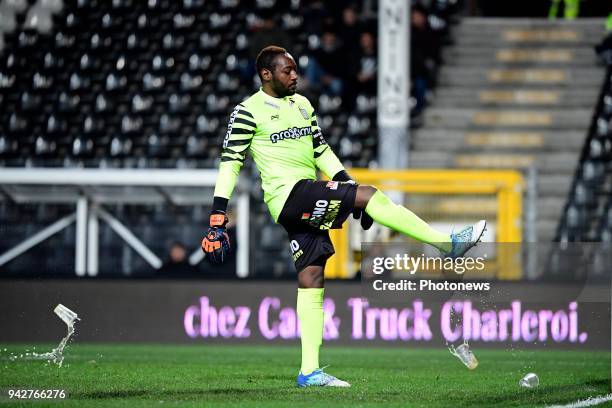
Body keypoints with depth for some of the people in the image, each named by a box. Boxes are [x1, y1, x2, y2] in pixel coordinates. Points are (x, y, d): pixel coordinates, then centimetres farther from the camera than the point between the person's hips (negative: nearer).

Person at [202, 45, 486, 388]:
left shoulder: (302, 104, 19)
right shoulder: (249, 112, -4)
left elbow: (321, 150, 25)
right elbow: (230, 162, -6)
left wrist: (347, 183, 14)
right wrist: (218, 217, -10)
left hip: (309, 201, 8)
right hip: (288, 194, -8)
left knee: (311, 279, 1)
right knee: (370, 195, -20)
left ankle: (309, 371, 1)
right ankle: (449, 245, -18)